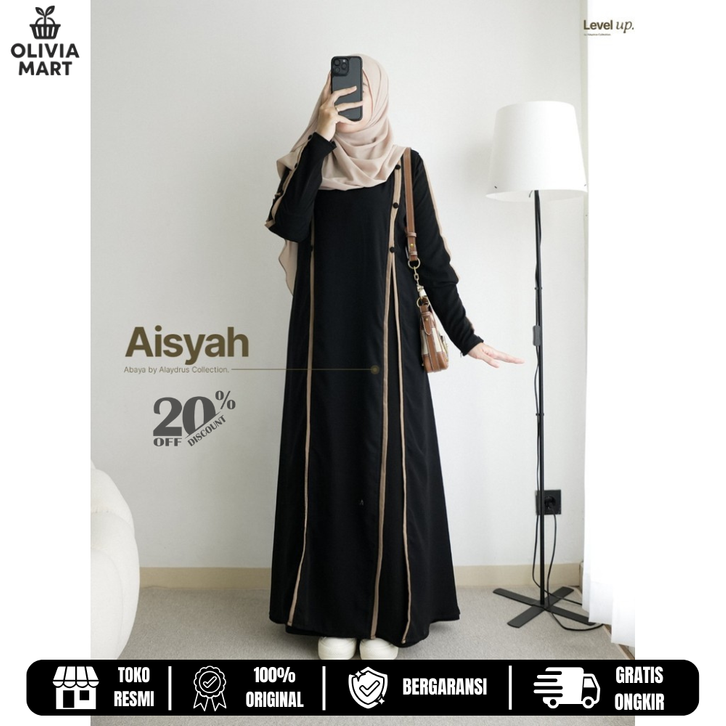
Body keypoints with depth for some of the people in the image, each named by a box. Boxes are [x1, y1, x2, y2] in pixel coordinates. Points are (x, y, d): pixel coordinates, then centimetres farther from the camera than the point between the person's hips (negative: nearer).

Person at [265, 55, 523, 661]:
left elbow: (432, 256, 3)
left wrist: (465, 337, -4)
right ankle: (335, 615, 17)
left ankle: (388, 618, 15)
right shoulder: (310, 161, 10)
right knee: (328, 470, 3)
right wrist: (321, 137, -10)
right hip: (324, 339, 1)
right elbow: (289, 225, -10)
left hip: (385, 339, -1)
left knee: (389, 469, 0)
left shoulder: (406, 166, 7)